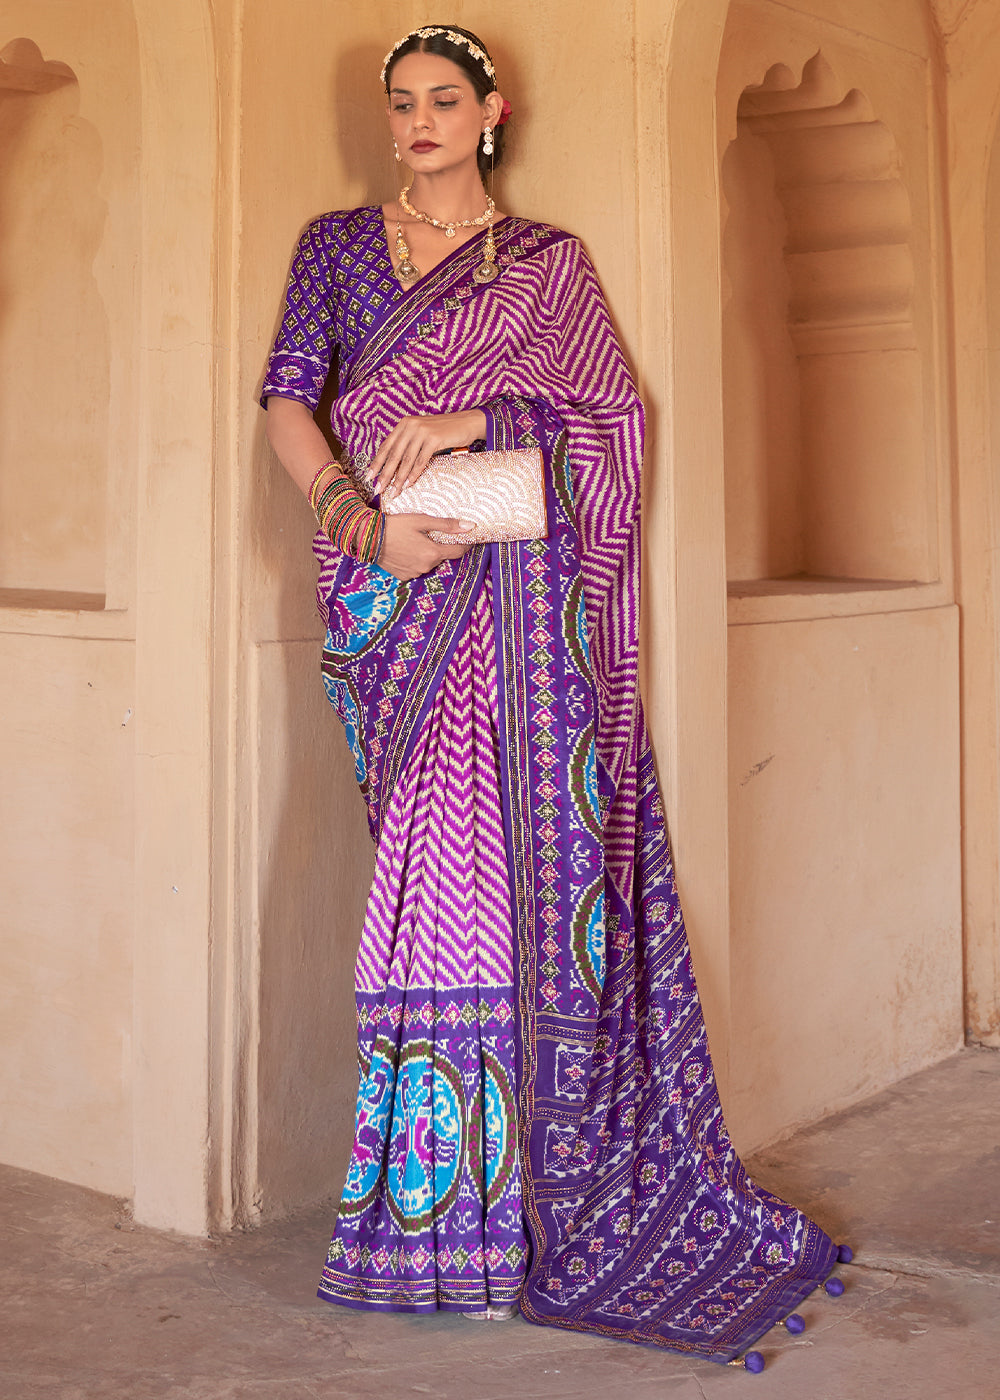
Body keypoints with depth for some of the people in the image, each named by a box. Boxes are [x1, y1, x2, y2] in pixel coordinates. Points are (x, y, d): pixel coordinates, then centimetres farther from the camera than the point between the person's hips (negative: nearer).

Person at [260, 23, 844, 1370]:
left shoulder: (548, 262, 13)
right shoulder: (338, 245, 17)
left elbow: (613, 410, 3)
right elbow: (286, 400, 7)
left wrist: (467, 420, -12)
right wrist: (361, 511, -11)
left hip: (512, 589, -1)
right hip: (399, 583, 1)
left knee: (505, 843, -9)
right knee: (442, 848, -5)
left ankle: (489, 1194, -2)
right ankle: (462, 1202, 3)